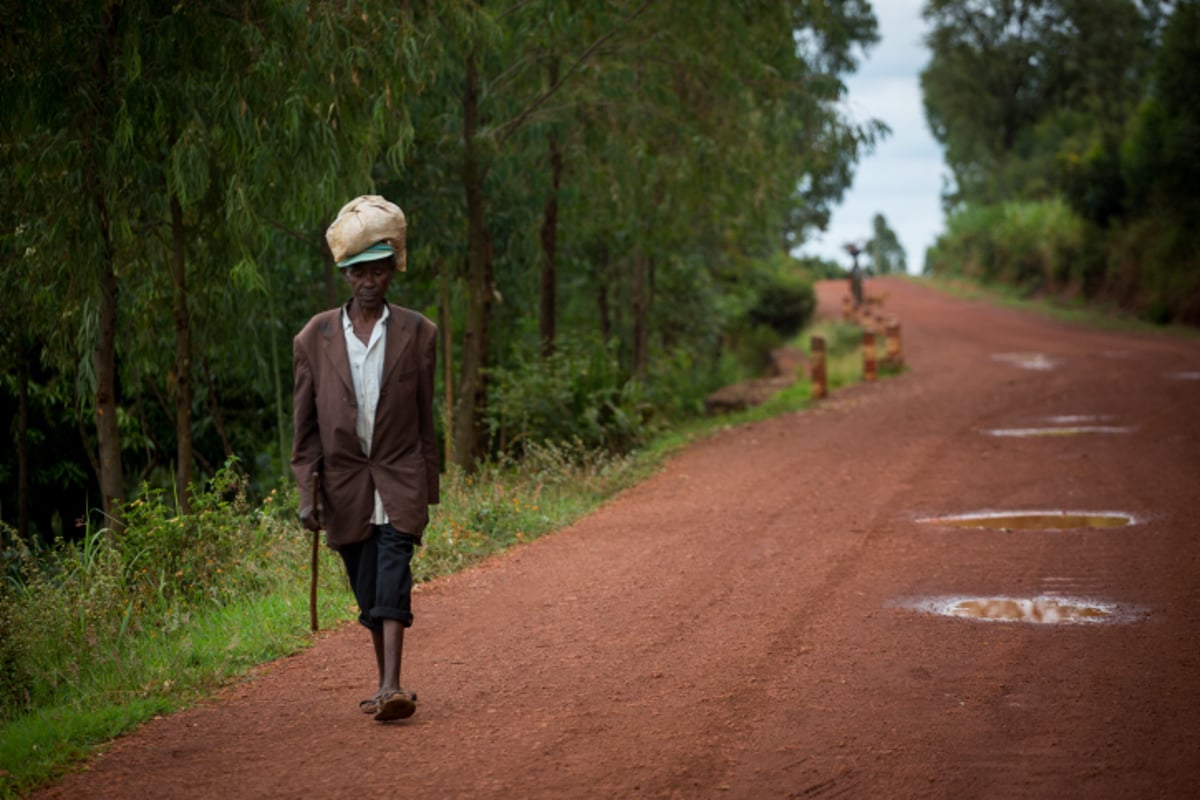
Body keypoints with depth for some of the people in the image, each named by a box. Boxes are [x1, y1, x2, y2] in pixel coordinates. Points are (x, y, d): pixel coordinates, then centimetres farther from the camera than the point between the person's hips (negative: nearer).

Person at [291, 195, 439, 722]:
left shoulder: (417, 333, 3)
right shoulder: (315, 337, 4)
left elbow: (425, 417, 6)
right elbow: (305, 423, 5)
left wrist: (426, 488, 7)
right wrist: (308, 491, -1)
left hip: (399, 479, -2)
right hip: (344, 482, 2)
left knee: (393, 579, -15)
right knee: (367, 591, 8)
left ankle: (391, 688, -21)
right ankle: (385, 684, 20)